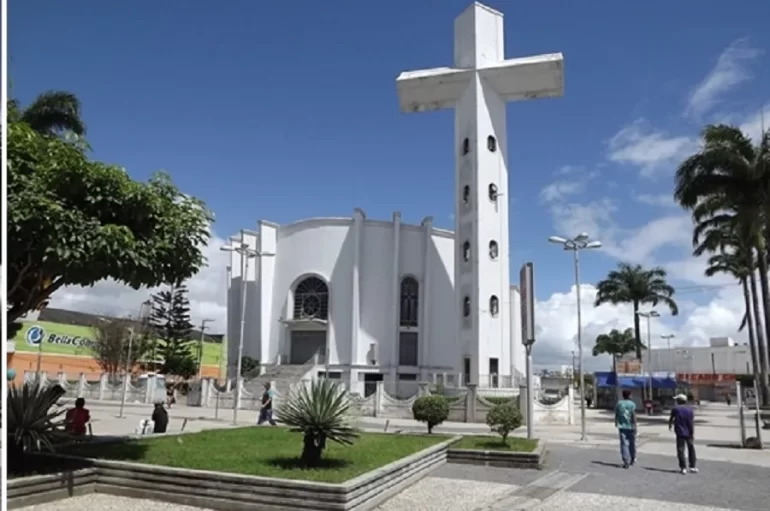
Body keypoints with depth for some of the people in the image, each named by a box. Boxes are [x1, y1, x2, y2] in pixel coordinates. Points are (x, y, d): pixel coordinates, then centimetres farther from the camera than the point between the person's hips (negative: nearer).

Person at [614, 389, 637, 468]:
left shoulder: (619, 403, 4)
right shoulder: (632, 404, -6)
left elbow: (616, 415, 10)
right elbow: (633, 416, -12)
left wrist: (616, 423, 25)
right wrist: (635, 426, -9)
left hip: (622, 426, 1)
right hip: (630, 426, -1)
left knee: (624, 444, -1)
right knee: (632, 443, 15)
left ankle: (626, 461, -10)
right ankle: (632, 460, 28)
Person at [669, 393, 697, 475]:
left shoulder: (676, 409, -4)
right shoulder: (690, 409, 0)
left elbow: (671, 419, 5)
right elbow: (692, 422, -7)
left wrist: (670, 425, 25)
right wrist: (692, 431, -3)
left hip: (680, 432, -2)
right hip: (688, 433, 2)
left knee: (681, 450, 2)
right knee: (691, 449, 15)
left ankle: (683, 468, -1)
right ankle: (692, 467, 17)